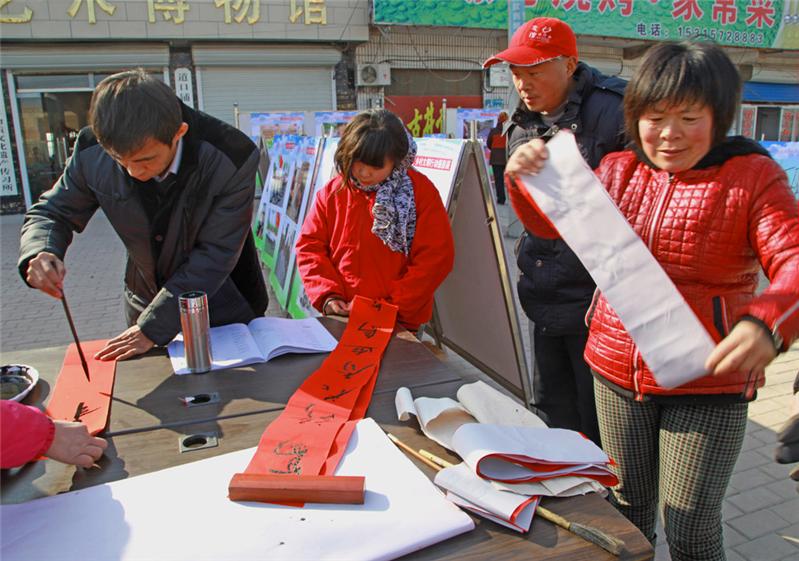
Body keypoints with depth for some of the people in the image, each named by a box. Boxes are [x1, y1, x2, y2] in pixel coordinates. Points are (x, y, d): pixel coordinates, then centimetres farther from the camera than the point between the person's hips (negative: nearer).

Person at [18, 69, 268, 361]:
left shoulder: (232, 159, -29)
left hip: (226, 311, -2)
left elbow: (215, 255, -24)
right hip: (145, 306, 3)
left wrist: (152, 327, -24)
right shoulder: (93, 152, -18)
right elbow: (52, 212, -2)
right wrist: (40, 253, -26)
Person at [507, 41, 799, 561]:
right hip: (618, 373, 4)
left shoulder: (753, 176, -8)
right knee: (628, 506, 20)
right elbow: (553, 223, 8)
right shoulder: (619, 170, 4)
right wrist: (526, 181, -13)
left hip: (707, 384, -3)